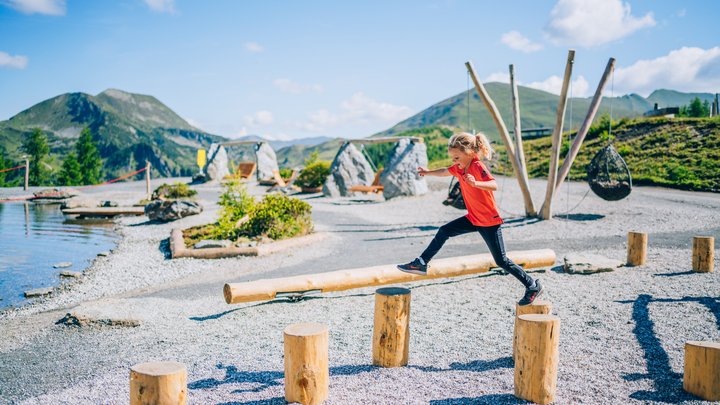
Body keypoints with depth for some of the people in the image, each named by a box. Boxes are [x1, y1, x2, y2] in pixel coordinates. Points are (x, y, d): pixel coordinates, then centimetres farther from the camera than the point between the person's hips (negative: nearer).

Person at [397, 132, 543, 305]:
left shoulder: (478, 167, -22)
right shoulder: (459, 167, 1)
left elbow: (494, 185, -39)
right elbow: (445, 172, 25)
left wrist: (476, 183, -54)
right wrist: (428, 172, 29)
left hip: (490, 221, -8)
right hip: (473, 218, 8)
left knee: (502, 261, -4)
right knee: (444, 231, 5)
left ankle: (533, 286, 9)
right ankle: (421, 264, 15)